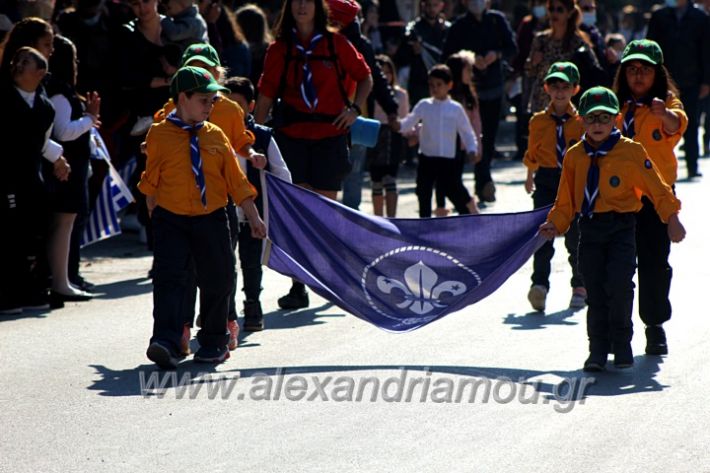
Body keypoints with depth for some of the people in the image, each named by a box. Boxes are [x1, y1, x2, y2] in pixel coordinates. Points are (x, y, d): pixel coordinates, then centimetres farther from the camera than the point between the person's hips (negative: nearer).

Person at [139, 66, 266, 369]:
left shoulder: (215, 136, 5)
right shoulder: (159, 135, -3)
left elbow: (236, 180, 9)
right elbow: (151, 183, 4)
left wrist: (253, 217, 8)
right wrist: (155, 218, 6)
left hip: (211, 219, 3)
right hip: (171, 219, -3)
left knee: (216, 281, 8)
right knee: (169, 278, -14)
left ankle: (213, 342, 24)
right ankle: (166, 342, -21)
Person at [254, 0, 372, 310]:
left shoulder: (335, 44, 3)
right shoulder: (279, 49, 6)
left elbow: (364, 77, 14)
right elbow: (265, 95, 4)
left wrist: (355, 108, -1)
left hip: (329, 134, -1)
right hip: (291, 135, 1)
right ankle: (298, 287, -4)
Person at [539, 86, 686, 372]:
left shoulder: (631, 152, -3)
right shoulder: (574, 156, 7)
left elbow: (656, 187, -1)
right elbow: (566, 200, 13)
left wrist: (671, 218, -8)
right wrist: (555, 224, 0)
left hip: (621, 227, -3)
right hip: (589, 229, 3)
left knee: (619, 284, -17)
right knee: (594, 291, 4)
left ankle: (622, 345, -1)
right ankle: (598, 348, 14)